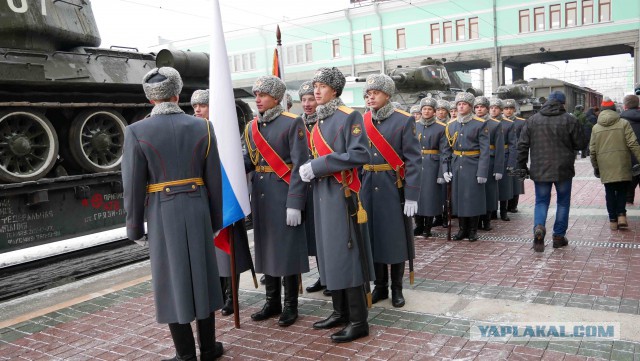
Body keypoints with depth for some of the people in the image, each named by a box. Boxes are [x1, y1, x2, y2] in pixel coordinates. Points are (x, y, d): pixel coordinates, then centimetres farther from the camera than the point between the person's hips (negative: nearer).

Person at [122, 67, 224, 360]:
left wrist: (135, 226, 3)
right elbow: (214, 179, 2)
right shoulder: (202, 127, -1)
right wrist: (215, 218, 11)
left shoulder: (137, 131, -8)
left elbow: (133, 185, -8)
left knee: (172, 280, 8)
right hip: (197, 211, 3)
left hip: (162, 214, -2)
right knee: (202, 276, 13)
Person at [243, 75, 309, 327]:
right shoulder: (251, 127, 11)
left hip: (284, 195, -6)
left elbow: (300, 165, -13)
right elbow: (250, 161, 12)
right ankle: (272, 302, 27)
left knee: (287, 249, 2)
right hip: (260, 196, 6)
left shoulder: (292, 123, -9)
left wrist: (294, 203, -18)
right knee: (265, 248, 13)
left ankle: (290, 305, 17)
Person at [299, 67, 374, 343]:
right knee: (328, 253, 13)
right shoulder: (319, 121, 15)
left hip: (342, 194, -8)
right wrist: (308, 168, 6)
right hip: (322, 194, 8)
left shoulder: (349, 117, -8)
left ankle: (358, 321, 7)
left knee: (347, 254, -4)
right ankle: (340, 312, 26)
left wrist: (319, 166, -19)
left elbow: (360, 155, -19)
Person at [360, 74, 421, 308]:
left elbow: (413, 160, -9)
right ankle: (380, 287, 24)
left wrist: (412, 196, -15)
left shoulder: (404, 120, -5)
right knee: (372, 237, 9)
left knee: (395, 238, 5)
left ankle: (396, 289, 20)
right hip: (368, 188, 4)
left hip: (393, 188, -3)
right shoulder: (362, 122, 7)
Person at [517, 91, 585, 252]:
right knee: (563, 202, 13)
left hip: (540, 170, 1)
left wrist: (522, 166, 8)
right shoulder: (570, 120, -5)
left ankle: (538, 227, -15)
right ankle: (559, 236, 17)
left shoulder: (532, 120, 1)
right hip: (563, 169, -1)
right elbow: (580, 144, -1)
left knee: (541, 201, 11)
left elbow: (522, 145, 0)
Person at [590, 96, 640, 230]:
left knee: (610, 192, 8)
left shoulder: (596, 127, 5)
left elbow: (593, 150, 6)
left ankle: (613, 220, 10)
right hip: (622, 164, -1)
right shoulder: (623, 123, -1)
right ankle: (621, 215, -1)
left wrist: (595, 167, 16)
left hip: (605, 166, 1)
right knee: (622, 190, 13)